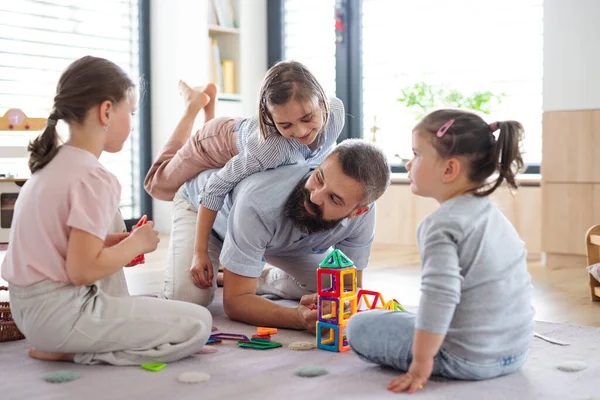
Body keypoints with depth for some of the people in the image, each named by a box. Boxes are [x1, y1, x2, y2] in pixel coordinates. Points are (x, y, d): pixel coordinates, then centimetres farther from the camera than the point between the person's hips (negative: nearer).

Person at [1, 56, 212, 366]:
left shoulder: (50, 163, 9)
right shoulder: (95, 179, -19)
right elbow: (82, 270, -24)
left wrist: (117, 241, 10)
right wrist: (137, 244, -8)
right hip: (58, 313, -10)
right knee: (198, 325, -10)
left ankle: (116, 321, 19)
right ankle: (69, 351, -6)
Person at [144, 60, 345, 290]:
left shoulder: (336, 110, -37)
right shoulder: (271, 146, -50)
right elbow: (216, 188, -38)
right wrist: (200, 252, -37)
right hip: (223, 144, -4)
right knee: (160, 185, 23)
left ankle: (209, 104, 42)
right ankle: (194, 104, 31)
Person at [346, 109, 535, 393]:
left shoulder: (442, 224, -20)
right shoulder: (495, 215, 9)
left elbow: (440, 296, -29)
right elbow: (520, 281, 18)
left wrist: (420, 364, -24)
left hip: (468, 358, -9)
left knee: (359, 326, -1)